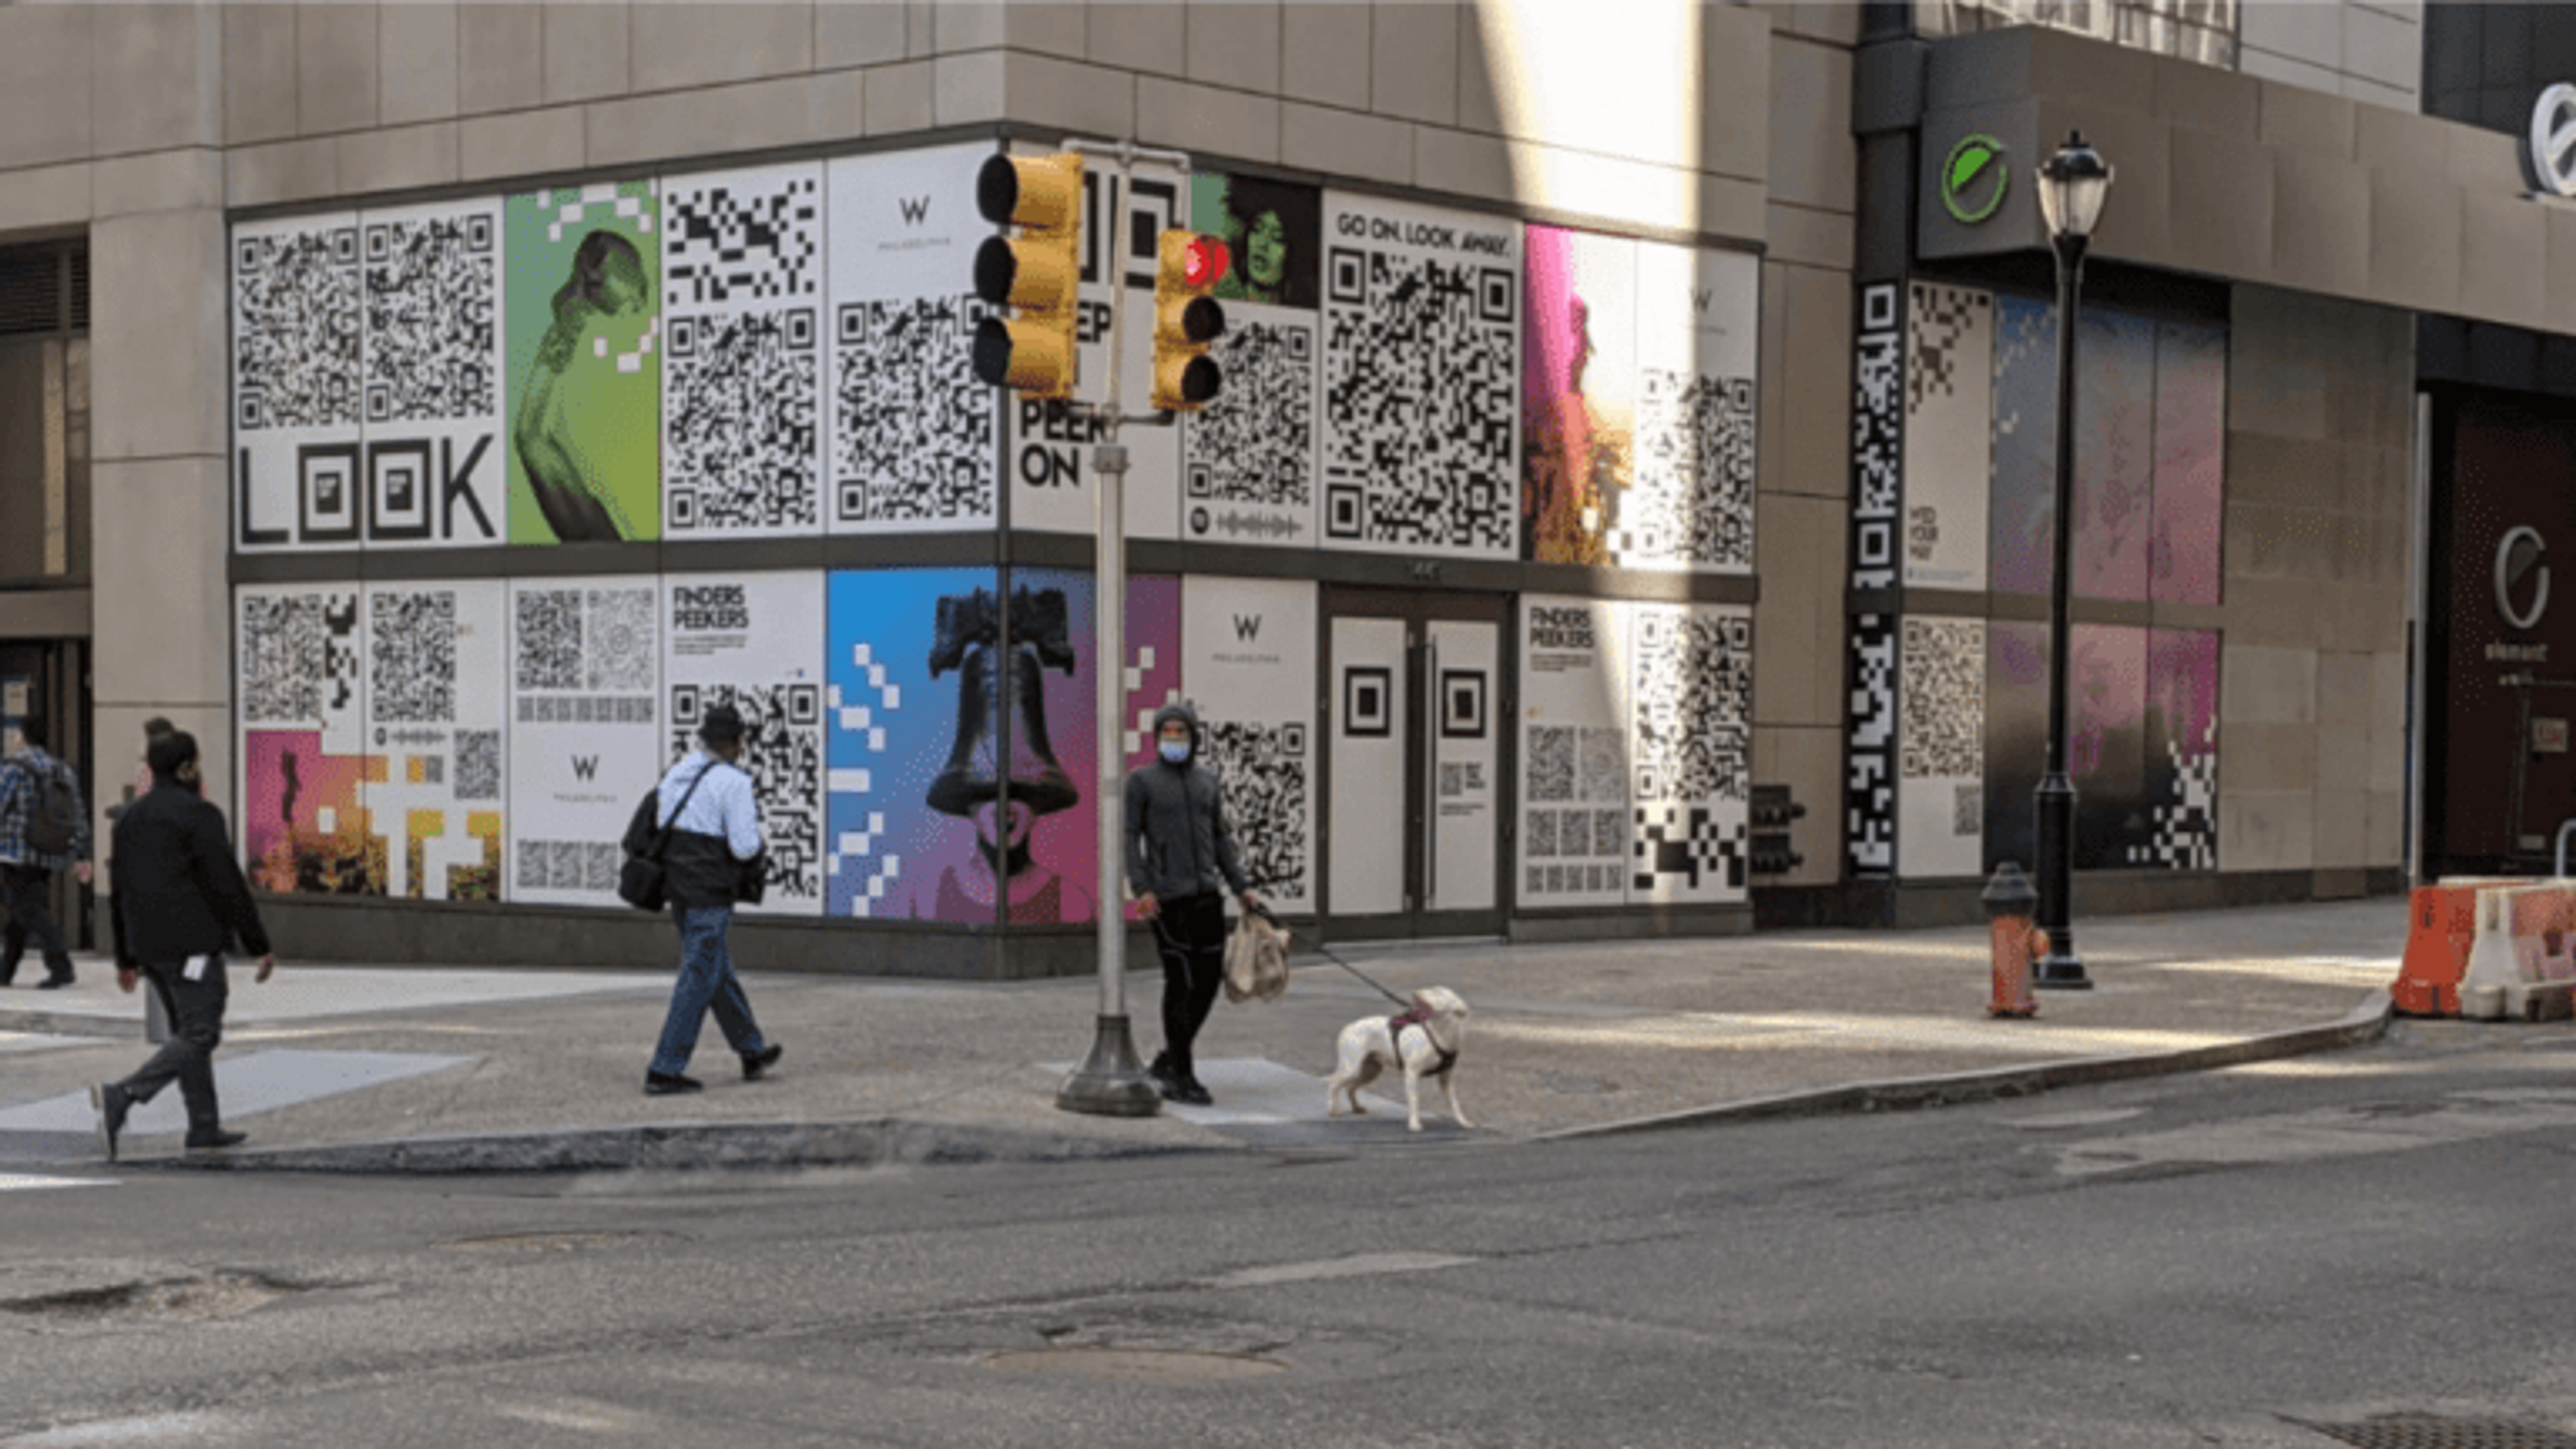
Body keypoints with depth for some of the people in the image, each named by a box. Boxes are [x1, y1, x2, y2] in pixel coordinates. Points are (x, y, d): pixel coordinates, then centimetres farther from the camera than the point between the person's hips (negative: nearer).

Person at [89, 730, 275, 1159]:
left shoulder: (130, 819, 15)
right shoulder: (199, 816, -9)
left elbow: (120, 893, 19)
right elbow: (227, 884, -12)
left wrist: (125, 958, 25)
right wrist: (259, 946, -8)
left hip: (149, 945, 8)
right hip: (192, 942, -8)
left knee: (188, 1029, 15)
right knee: (199, 1034, -9)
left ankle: (205, 1128, 14)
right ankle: (123, 1096, -24)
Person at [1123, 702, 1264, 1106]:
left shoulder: (1208, 780, 13)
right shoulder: (1142, 781, -1)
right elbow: (1130, 837, -5)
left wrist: (1241, 887, 13)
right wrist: (1140, 888, -17)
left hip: (1206, 892, 6)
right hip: (1167, 897, -6)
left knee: (1210, 978, 5)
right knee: (1181, 982, -6)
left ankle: (1168, 1063, 20)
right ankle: (1180, 1077, 1)